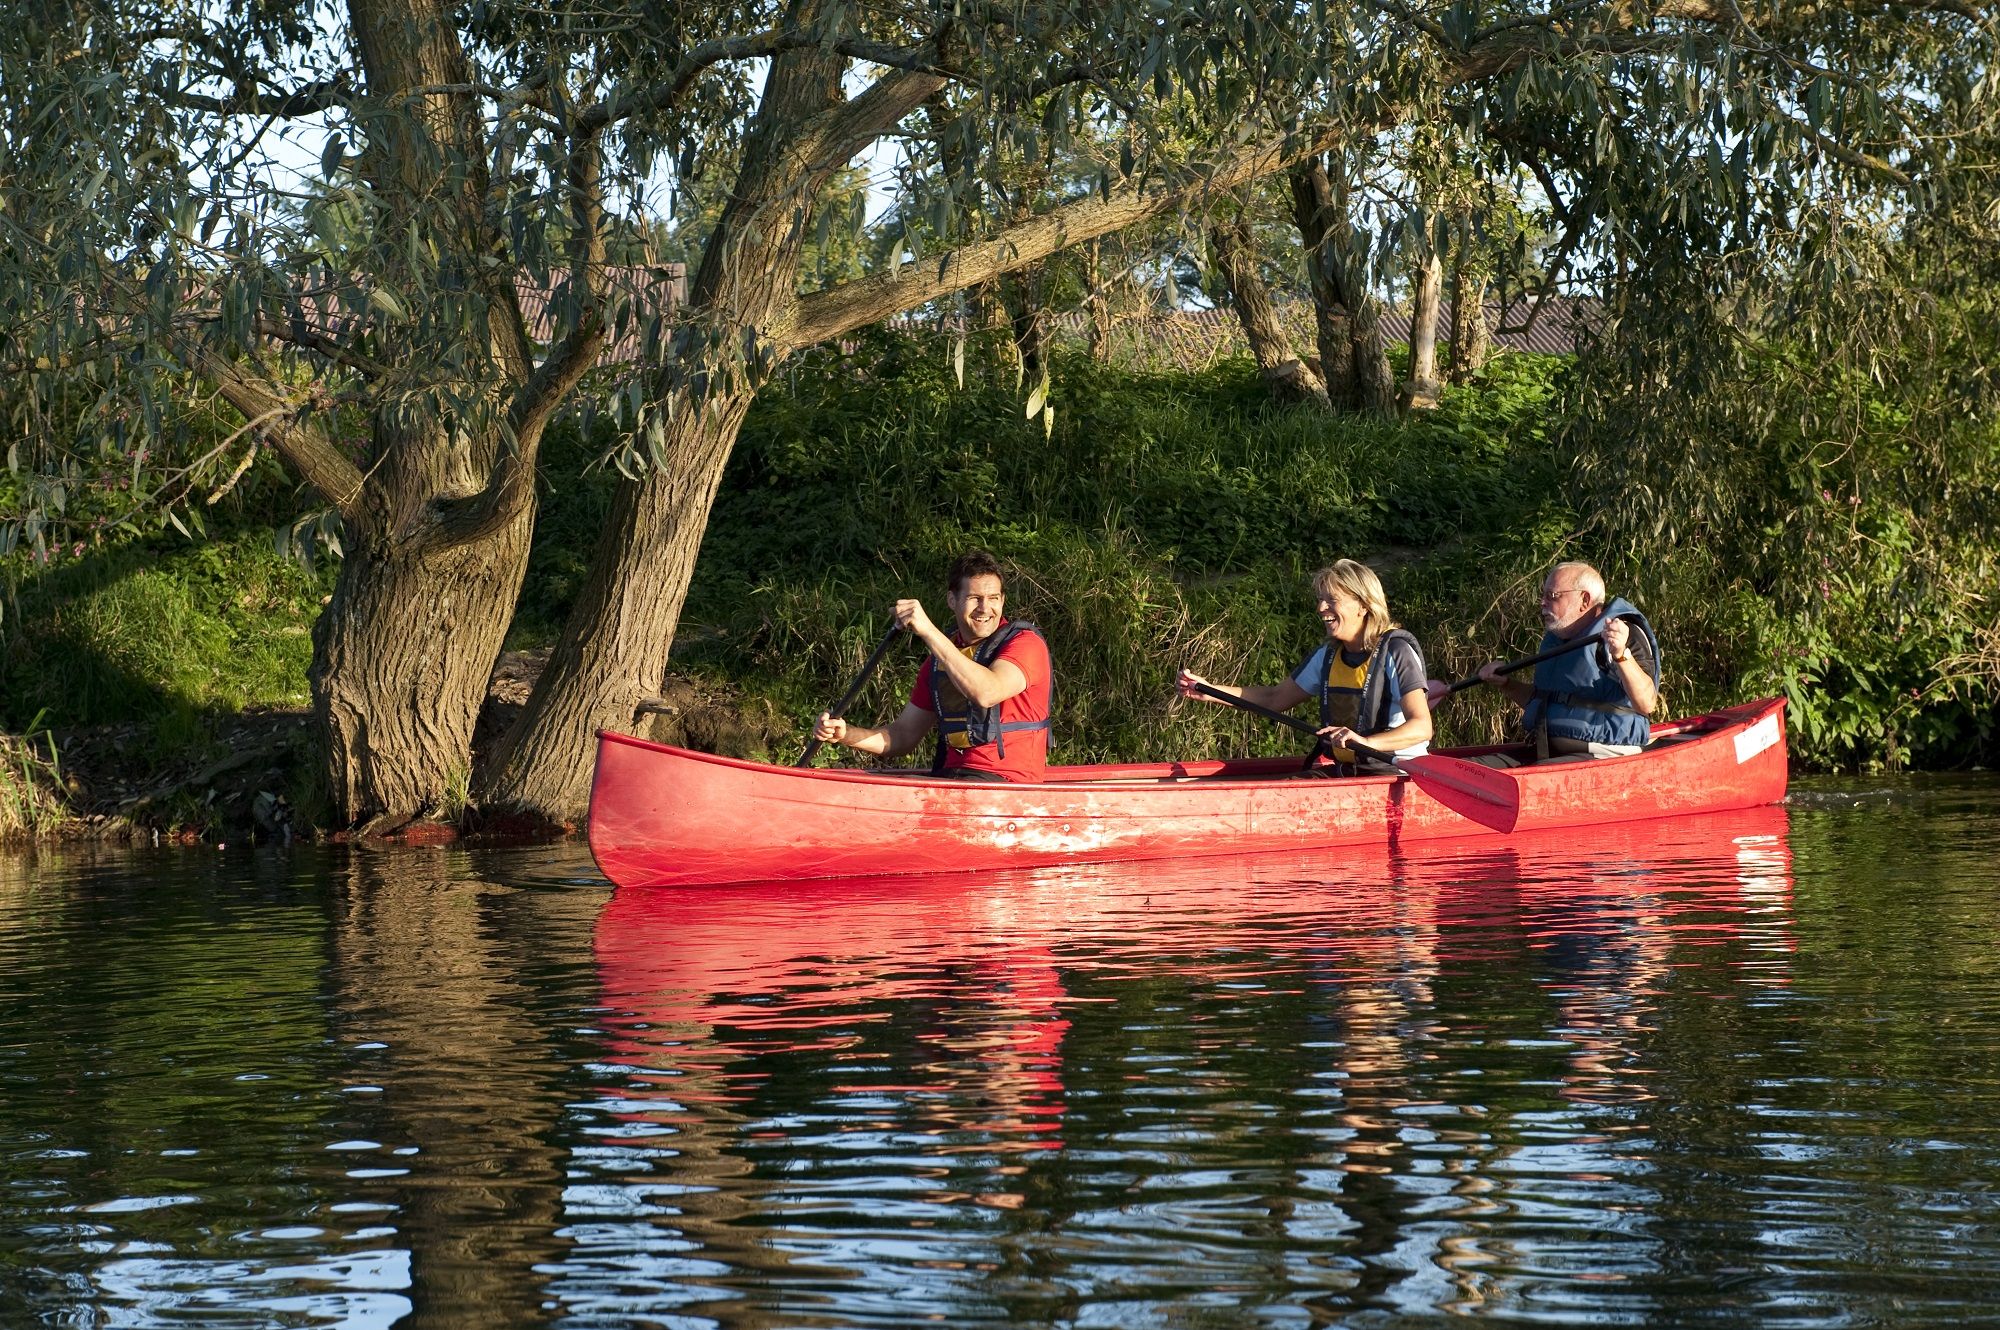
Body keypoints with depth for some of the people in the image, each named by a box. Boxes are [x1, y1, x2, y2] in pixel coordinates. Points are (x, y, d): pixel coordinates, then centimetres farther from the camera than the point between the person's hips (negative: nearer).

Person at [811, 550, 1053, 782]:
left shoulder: (1025, 643, -7)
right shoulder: (939, 661, 14)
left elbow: (986, 694, -28)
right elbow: (904, 735, 16)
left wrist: (928, 631, -28)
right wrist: (846, 734, -3)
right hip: (951, 775, 7)